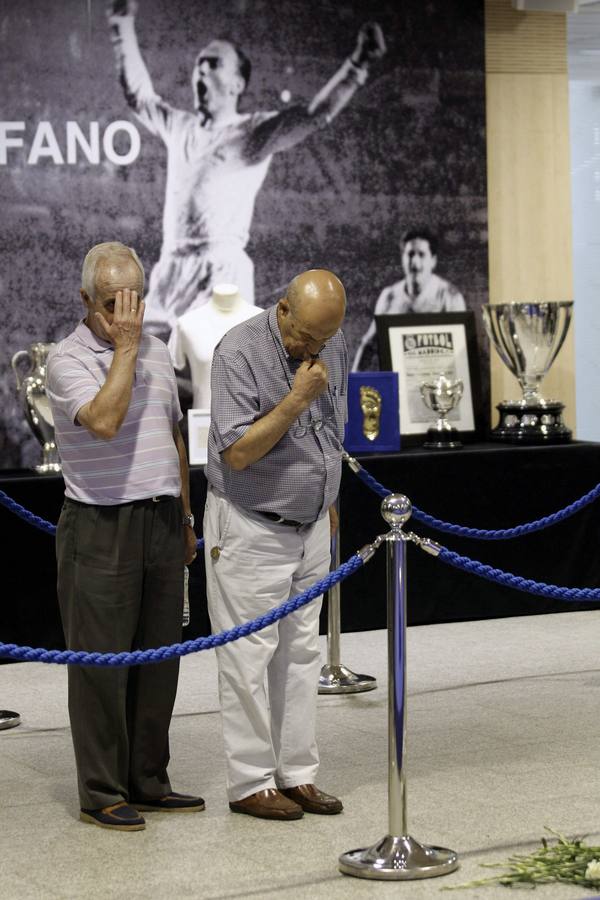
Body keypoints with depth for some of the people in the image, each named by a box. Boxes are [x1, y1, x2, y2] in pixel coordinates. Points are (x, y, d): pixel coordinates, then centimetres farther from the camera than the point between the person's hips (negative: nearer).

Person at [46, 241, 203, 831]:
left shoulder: (157, 352, 13)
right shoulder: (67, 359, -8)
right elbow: (104, 421, -26)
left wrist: (184, 517, 20)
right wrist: (124, 347, -19)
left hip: (162, 522, 7)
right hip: (100, 529, -6)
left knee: (159, 657, 10)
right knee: (101, 661, -2)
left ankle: (147, 782, 20)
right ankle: (101, 794, 6)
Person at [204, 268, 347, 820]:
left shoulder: (334, 347, 3)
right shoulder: (239, 352, -19)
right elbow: (238, 452, -22)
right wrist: (296, 399, -27)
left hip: (310, 527, 7)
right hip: (250, 531, -7)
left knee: (301, 654, 10)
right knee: (249, 658, -2)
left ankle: (297, 773, 18)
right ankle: (251, 783, 6)